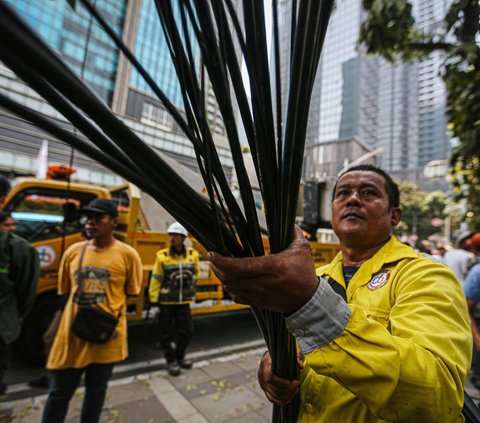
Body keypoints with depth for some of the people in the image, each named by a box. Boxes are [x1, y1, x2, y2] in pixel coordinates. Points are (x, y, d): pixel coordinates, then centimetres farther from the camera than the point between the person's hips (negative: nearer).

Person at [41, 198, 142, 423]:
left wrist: (113, 316, -10)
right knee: (59, 393, 16)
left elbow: (131, 293, -1)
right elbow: (64, 293, 10)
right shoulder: (73, 251, 1)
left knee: (96, 390, 19)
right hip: (71, 334, 3)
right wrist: (55, 326, 9)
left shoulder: (127, 254, -11)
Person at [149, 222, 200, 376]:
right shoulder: (162, 256, -11)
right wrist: (153, 299, -6)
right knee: (166, 332, 10)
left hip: (184, 301, 2)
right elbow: (156, 279, -7)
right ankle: (171, 360, 32)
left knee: (187, 331, 8)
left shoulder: (192, 255, -4)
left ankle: (179, 356, 35)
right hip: (166, 301, -2)